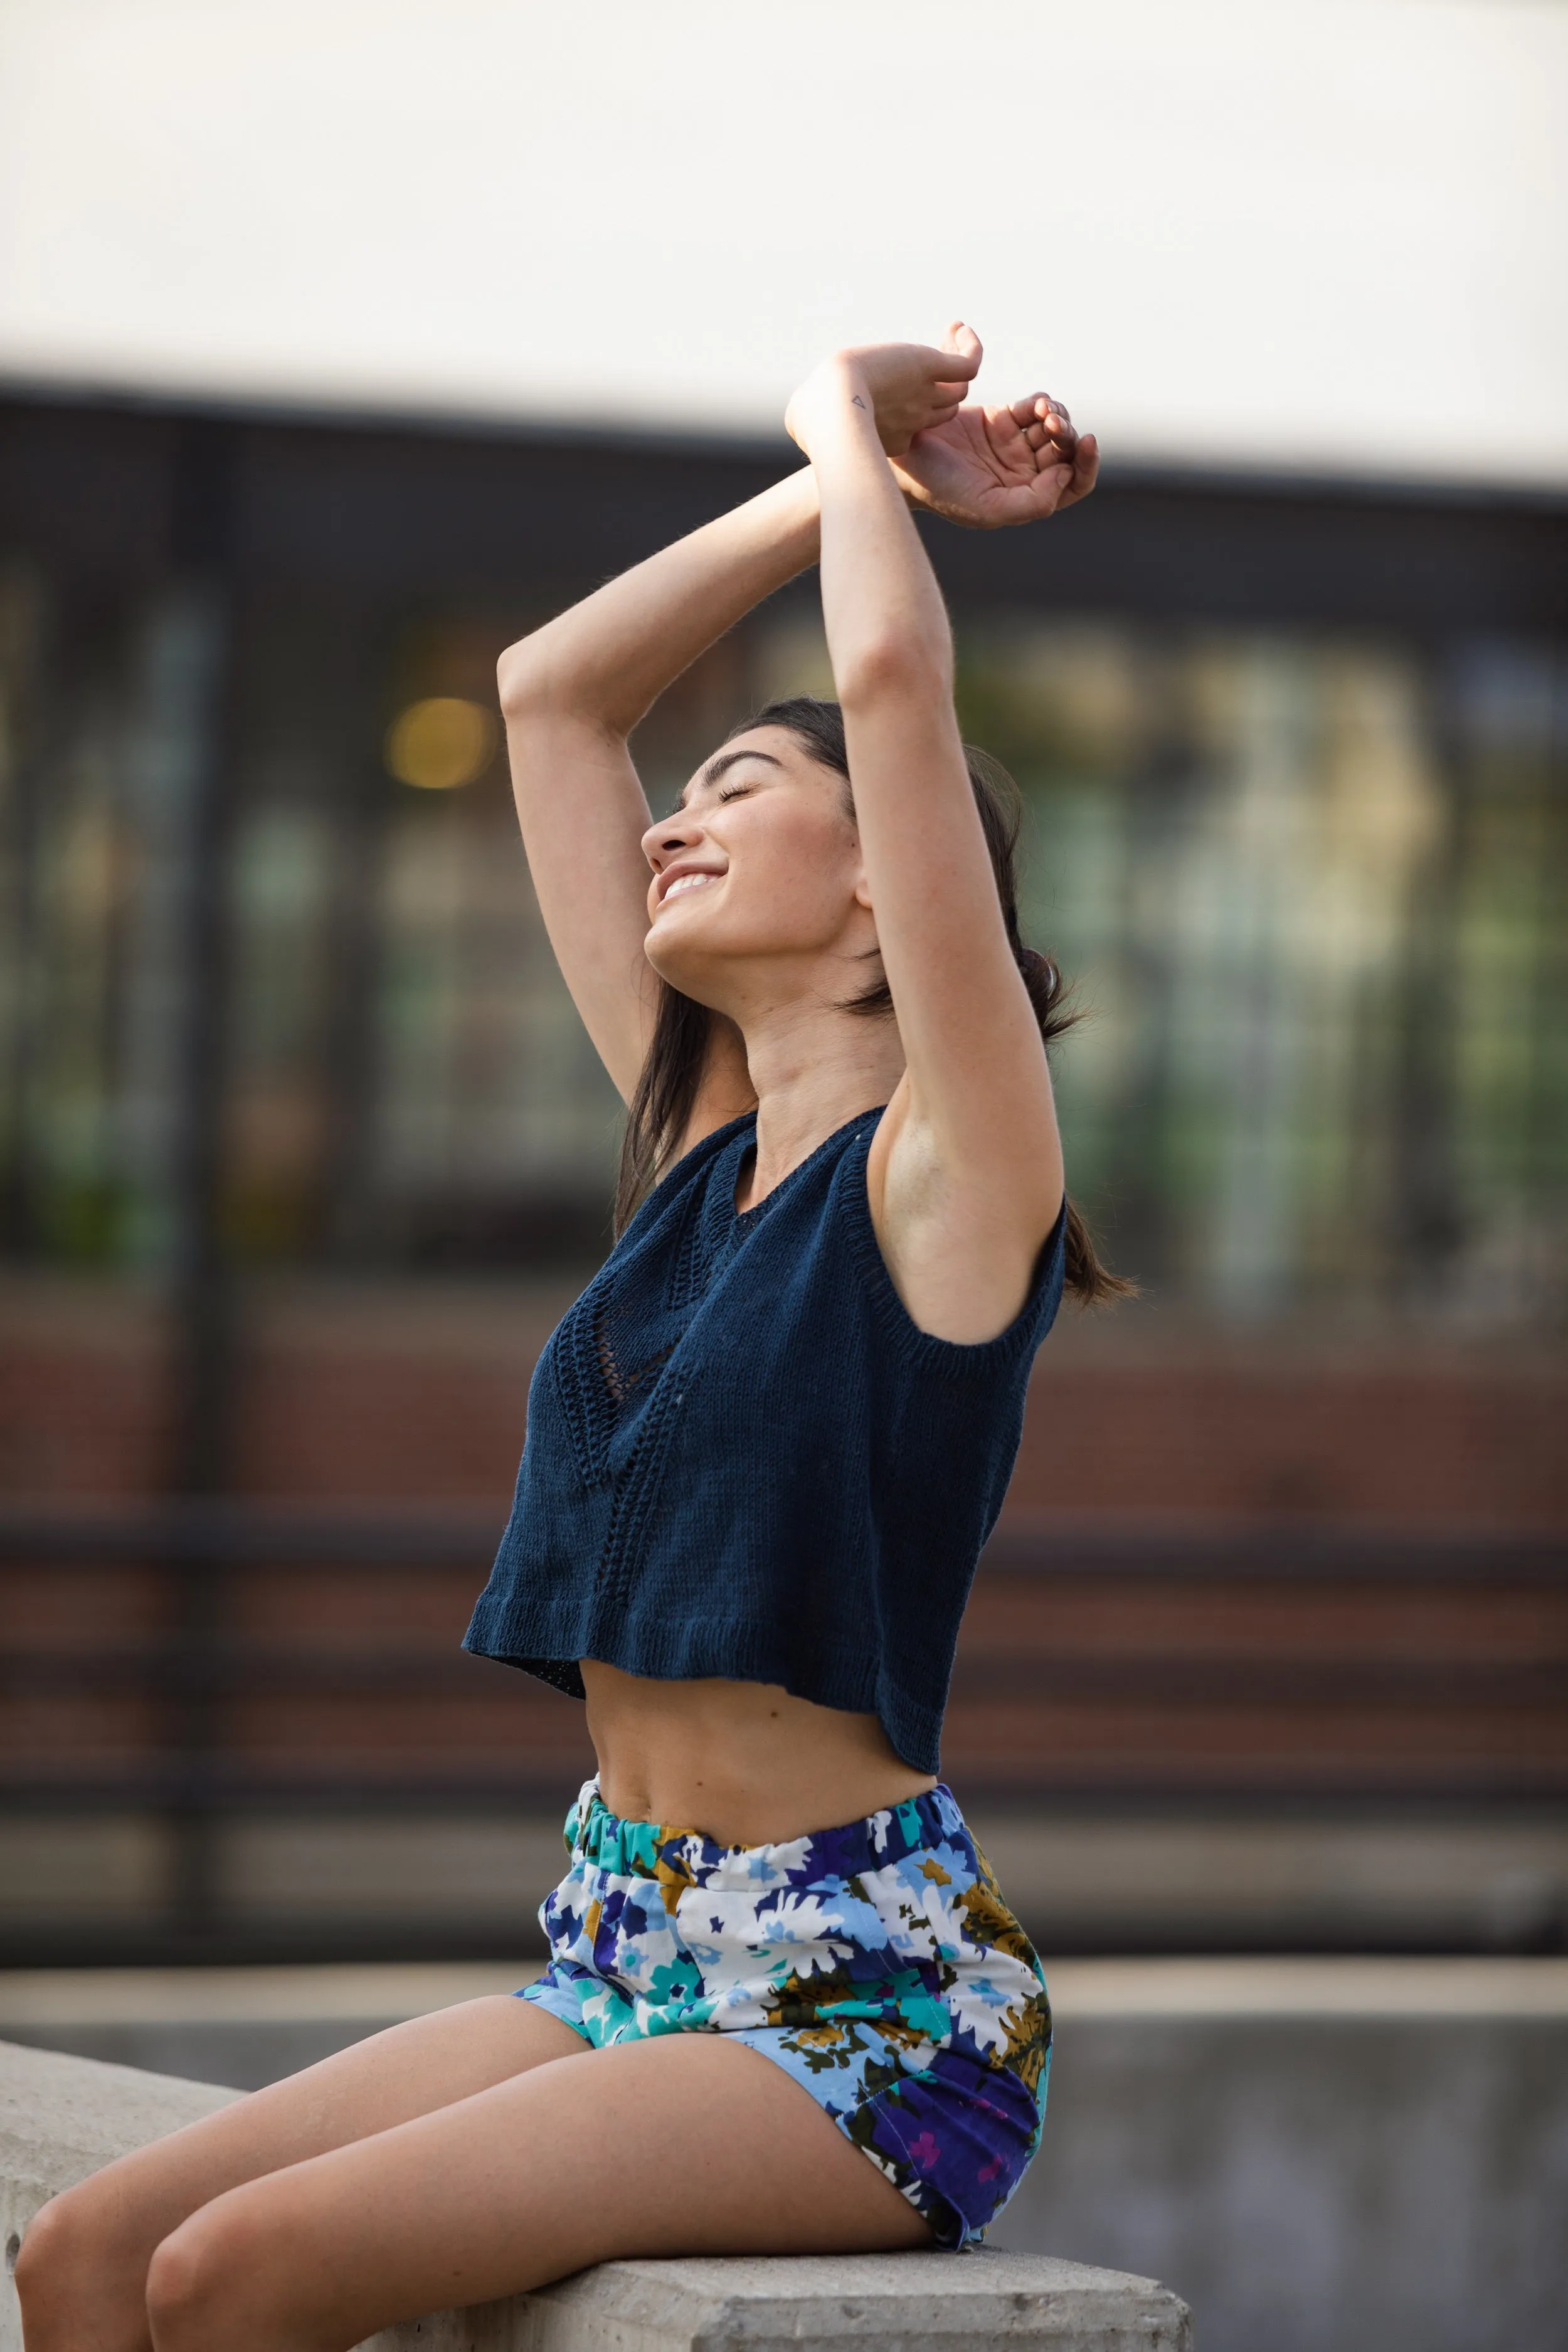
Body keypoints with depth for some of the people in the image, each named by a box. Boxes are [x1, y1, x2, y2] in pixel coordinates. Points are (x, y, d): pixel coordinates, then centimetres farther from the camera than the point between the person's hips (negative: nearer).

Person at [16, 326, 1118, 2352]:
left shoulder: (949, 1166, -6)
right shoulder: (703, 1145, 14)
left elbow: (894, 677, -18)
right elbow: (550, 692, 20)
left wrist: (855, 434, -1)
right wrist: (844, 487, 20)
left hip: (870, 1998, -7)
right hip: (623, 1952, 8)